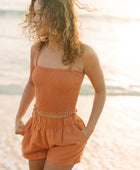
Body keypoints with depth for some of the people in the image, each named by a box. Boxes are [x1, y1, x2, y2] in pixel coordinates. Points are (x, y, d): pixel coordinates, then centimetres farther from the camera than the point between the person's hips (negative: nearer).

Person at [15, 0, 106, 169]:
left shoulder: (84, 53, -18)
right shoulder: (37, 49, -5)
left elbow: (101, 90, -4)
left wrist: (88, 132, -8)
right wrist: (18, 119, 7)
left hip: (66, 136, -5)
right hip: (37, 131, 5)